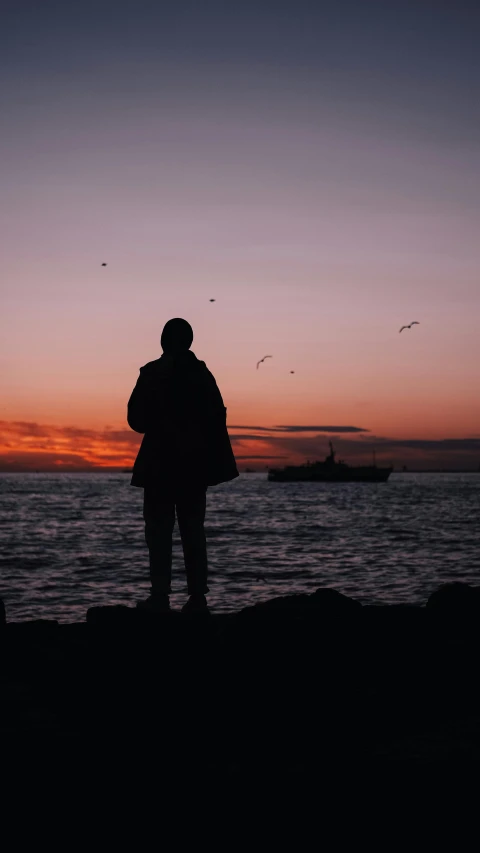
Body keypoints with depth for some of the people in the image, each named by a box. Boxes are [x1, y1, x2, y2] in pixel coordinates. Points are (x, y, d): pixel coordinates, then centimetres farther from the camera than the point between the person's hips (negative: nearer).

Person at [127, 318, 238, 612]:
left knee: (160, 531, 1)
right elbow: (217, 418, 2)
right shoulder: (202, 373, 4)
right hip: (195, 463, 4)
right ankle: (198, 595, 6)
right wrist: (218, 461, 6)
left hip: (161, 462, -3)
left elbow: (136, 419, -8)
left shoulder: (152, 373, -6)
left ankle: (161, 595, -5)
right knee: (193, 530, 9)